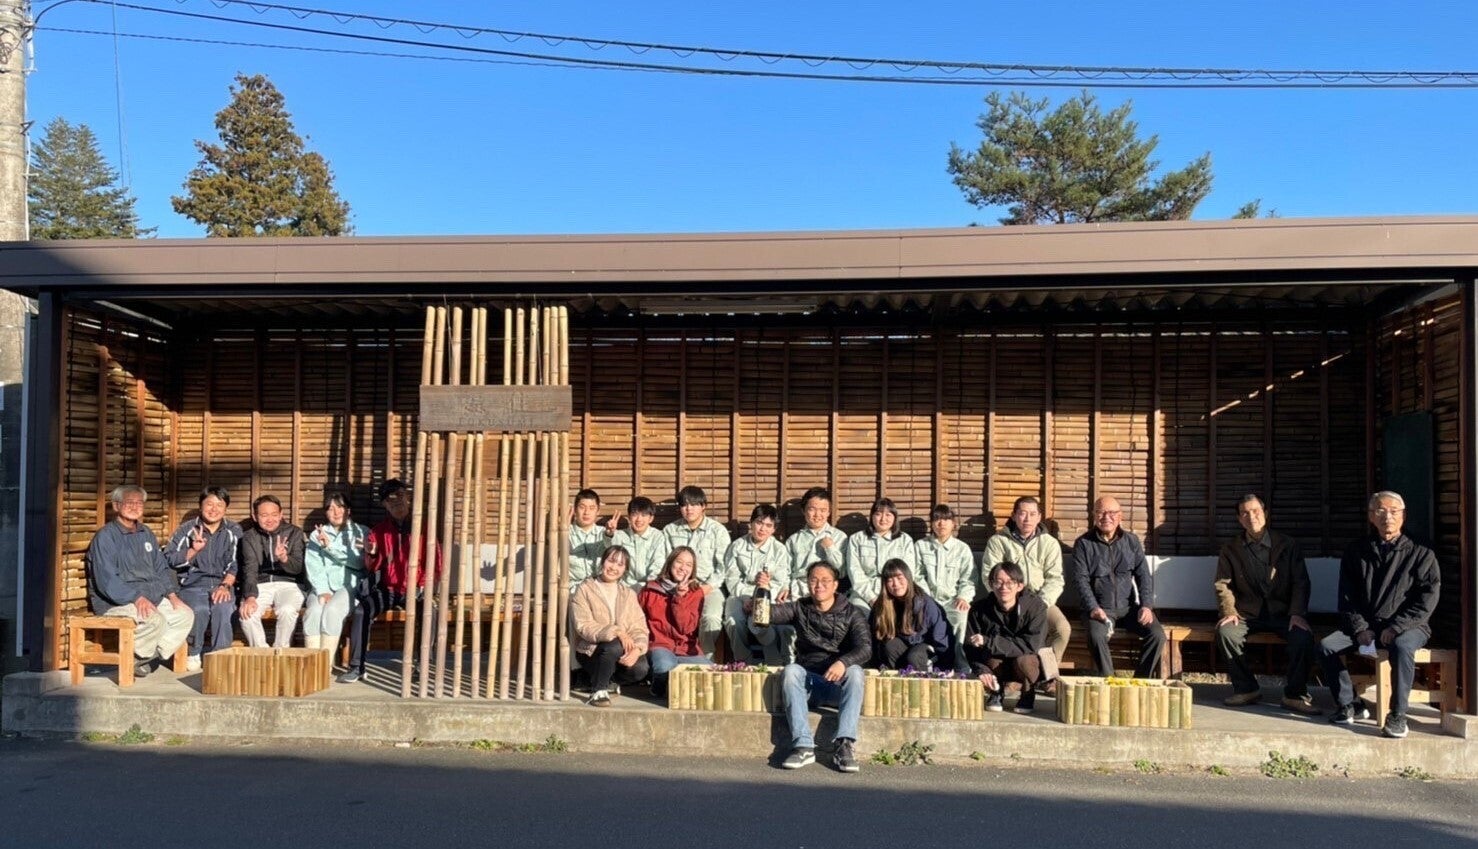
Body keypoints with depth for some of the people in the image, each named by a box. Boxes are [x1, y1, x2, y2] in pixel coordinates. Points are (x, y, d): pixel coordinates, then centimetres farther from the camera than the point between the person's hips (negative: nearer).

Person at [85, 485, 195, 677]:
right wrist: (136, 598, -28)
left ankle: (154, 655, -2)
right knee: (156, 620, -31)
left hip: (151, 596, 8)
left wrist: (171, 594, 5)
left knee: (185, 615, -6)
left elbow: (161, 568, 22)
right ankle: (133, 659, -6)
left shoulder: (146, 534, 17)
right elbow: (106, 580, -18)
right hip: (115, 602, -8)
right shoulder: (105, 536, -8)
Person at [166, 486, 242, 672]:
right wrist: (193, 550, -14)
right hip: (192, 584, 0)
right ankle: (193, 654, -7)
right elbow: (169, 559, 1)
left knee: (223, 607, -33)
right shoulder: (186, 529, 9)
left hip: (222, 583, 0)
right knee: (199, 609, -32)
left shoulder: (234, 531, 9)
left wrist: (226, 585, -14)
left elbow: (236, 564, 1)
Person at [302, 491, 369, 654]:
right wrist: (323, 591, -14)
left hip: (350, 586, -2)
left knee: (332, 610, -31)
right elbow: (314, 567, 4)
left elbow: (359, 562, -5)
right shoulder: (316, 535, 18)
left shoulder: (361, 532, 11)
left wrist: (330, 546, -9)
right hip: (322, 587, 2)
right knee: (314, 611, -28)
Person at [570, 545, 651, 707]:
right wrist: (615, 632, -27)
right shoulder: (584, 590, 0)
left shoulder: (628, 594, 12)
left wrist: (637, 649, -22)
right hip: (591, 651, -4)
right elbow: (583, 626, -14)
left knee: (640, 668, -27)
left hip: (624, 653, 4)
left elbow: (639, 628, 1)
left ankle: (610, 680, 6)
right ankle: (598, 691, -13)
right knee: (614, 645, -35)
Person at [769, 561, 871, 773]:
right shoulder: (799, 609, 13)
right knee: (791, 670, -29)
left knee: (854, 672, -31)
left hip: (838, 683, -1)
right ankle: (803, 745, -37)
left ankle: (845, 745, -40)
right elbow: (767, 614, -4)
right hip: (808, 681, 1)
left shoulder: (852, 613, 7)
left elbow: (865, 648, -9)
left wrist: (843, 662, -30)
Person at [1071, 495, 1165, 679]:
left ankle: (1141, 680, -6)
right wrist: (1093, 608, -17)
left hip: (1129, 607, 3)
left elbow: (1144, 576, 7)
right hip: (1100, 608, -3)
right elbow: (1081, 580, -4)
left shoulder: (1131, 541, 11)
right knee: (1097, 636, -33)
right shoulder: (1083, 544, 2)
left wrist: (1146, 605, -7)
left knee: (1157, 635, -20)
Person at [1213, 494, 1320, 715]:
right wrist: (1229, 611, -10)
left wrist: (1297, 613, -13)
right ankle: (1247, 689, -10)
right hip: (1247, 614, 1)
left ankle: (1295, 694, -12)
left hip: (1282, 614, -1)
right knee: (1225, 632, -29)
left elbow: (1300, 583, 1)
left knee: (1303, 636, -30)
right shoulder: (1231, 549, 7)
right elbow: (1222, 584, 7)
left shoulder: (1287, 545, 4)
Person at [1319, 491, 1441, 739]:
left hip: (1408, 626, -3)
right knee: (1327, 647, -20)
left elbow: (1427, 600, -7)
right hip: (1364, 626, 3)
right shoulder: (1356, 552, 10)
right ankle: (1346, 704, -5)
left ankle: (1398, 715, -25)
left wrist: (1395, 628, -16)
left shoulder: (1420, 554, 1)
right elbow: (1347, 597, 9)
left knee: (1401, 647, -37)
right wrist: (1360, 629, -5)